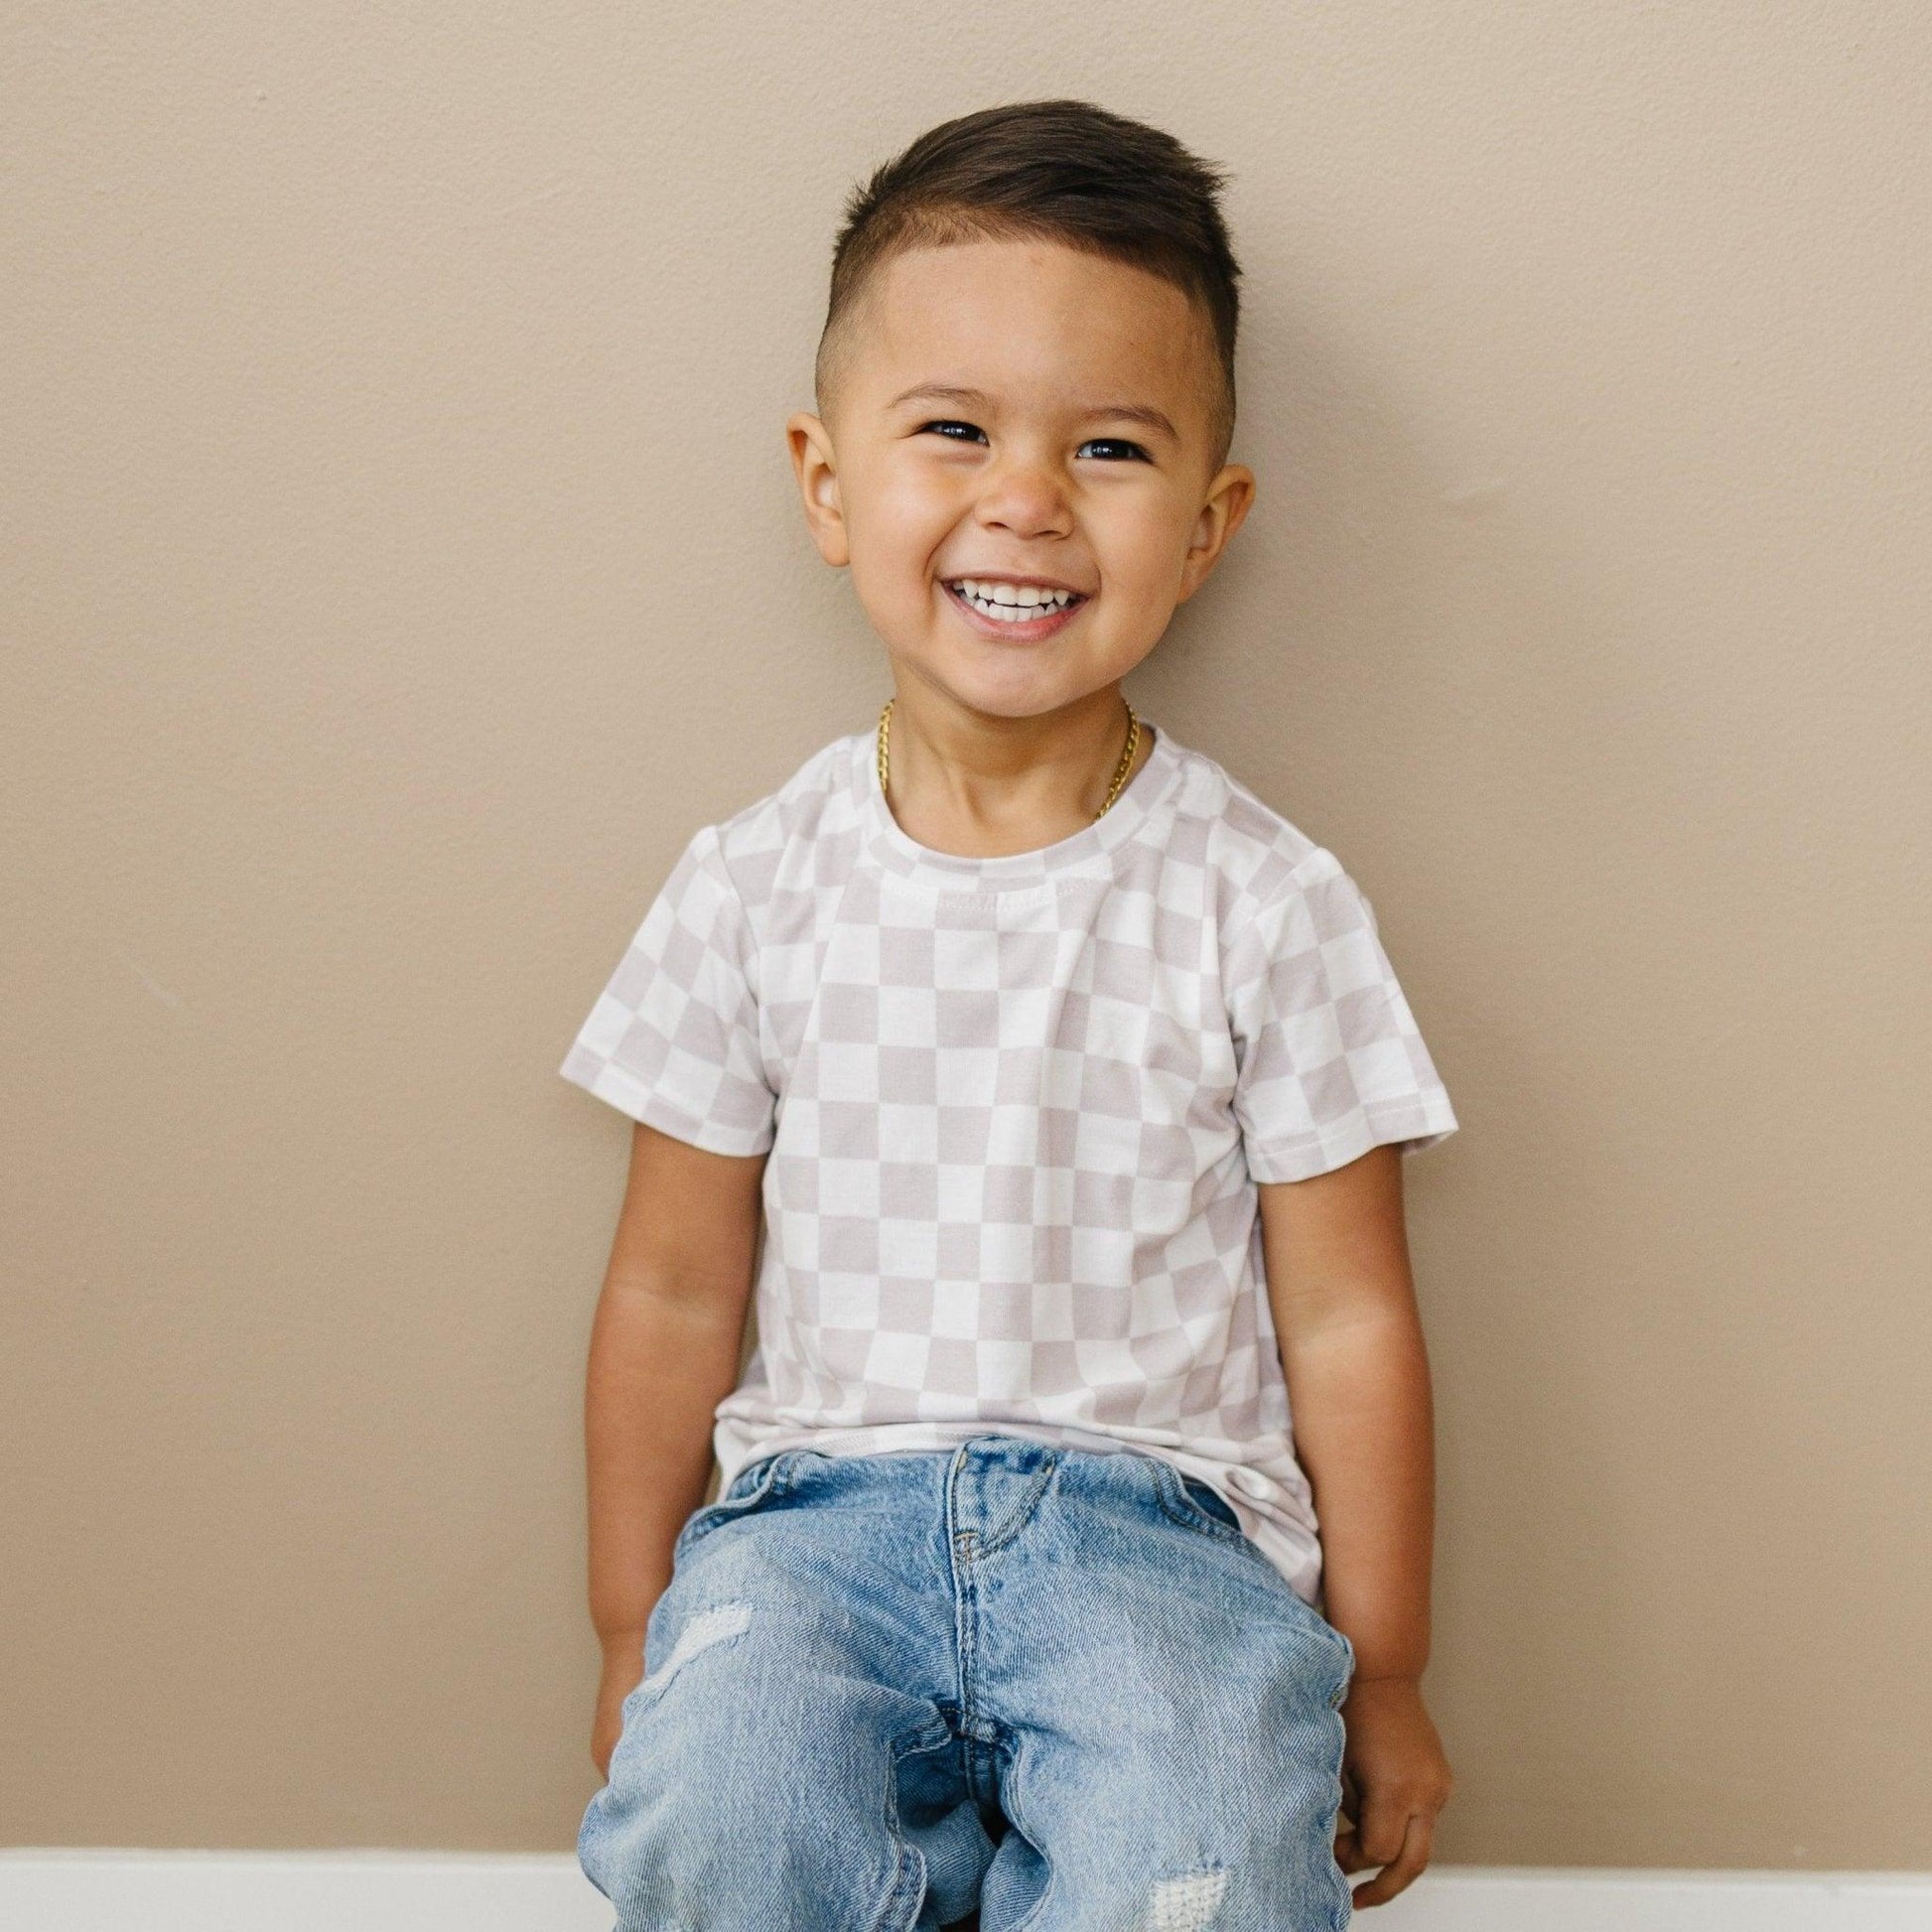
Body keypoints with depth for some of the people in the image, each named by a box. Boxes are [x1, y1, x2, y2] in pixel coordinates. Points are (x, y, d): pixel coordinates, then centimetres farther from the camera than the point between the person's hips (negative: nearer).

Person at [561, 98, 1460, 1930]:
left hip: (1152, 1519, 0)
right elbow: (674, 1290, 7)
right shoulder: (751, 887, 0)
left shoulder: (1267, 905, -4)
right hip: (825, 1504, 1)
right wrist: (635, 1636, 12)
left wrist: (1380, 1674, 7)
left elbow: (1346, 1320, 2)